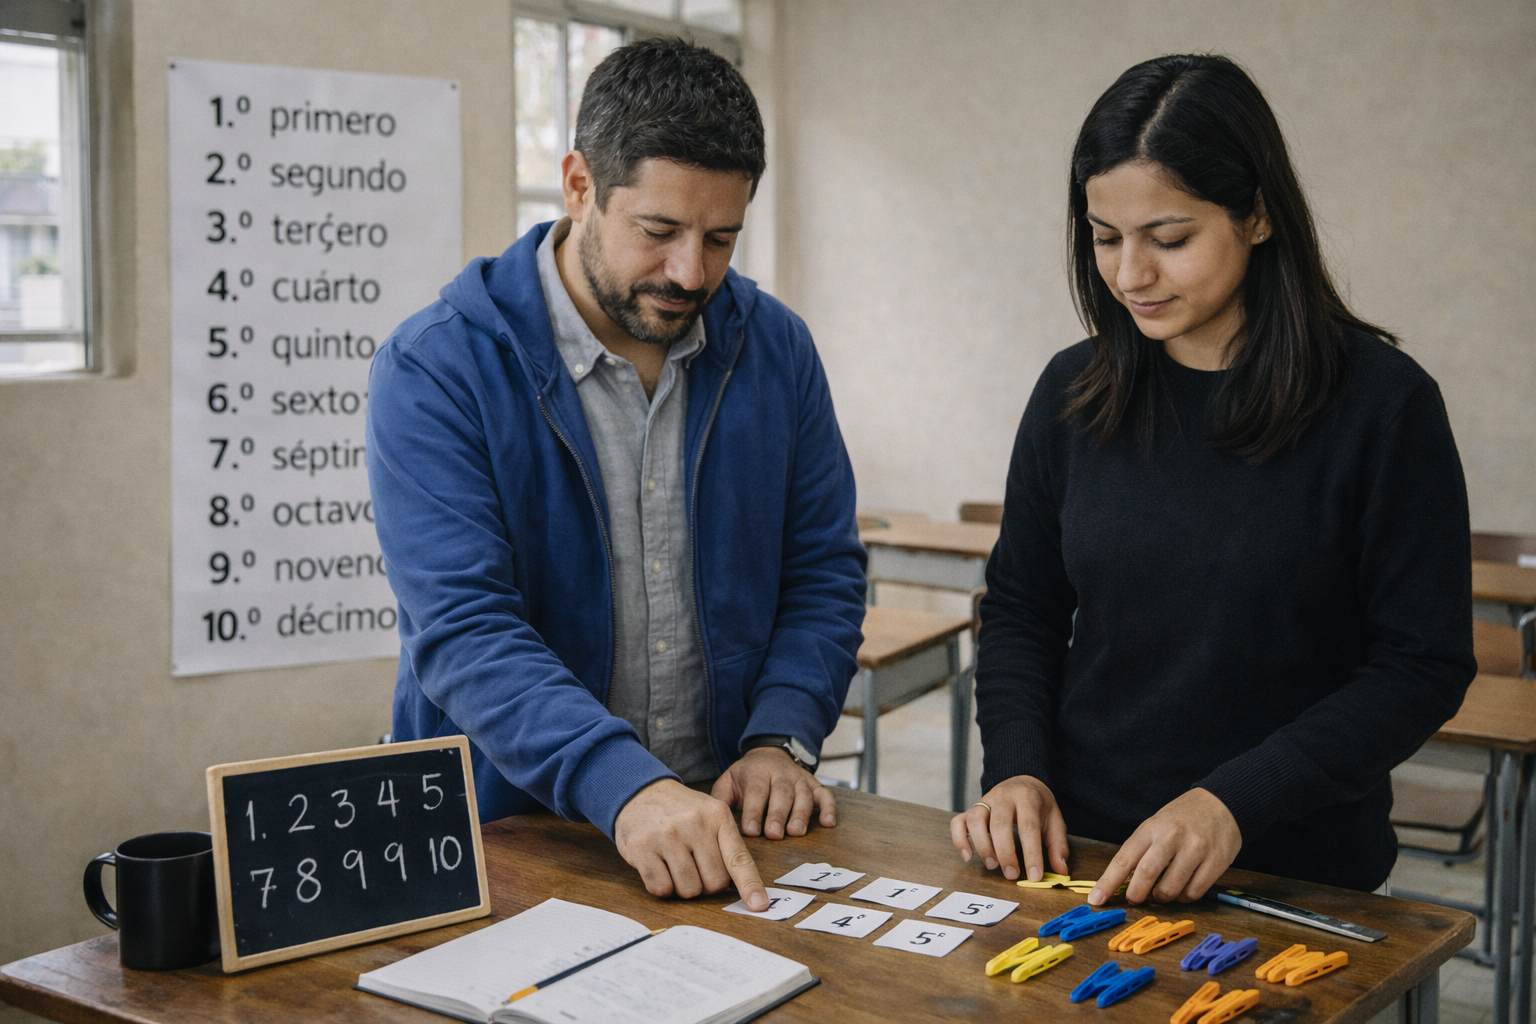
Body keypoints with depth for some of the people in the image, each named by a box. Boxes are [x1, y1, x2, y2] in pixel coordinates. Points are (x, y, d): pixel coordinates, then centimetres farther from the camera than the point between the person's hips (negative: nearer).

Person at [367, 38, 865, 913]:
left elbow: (824, 571, 10)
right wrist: (623, 786, -31)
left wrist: (780, 740, -6)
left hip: (726, 827, 2)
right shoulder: (435, 370, -10)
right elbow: (462, 629, -19)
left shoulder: (775, 348, 4)